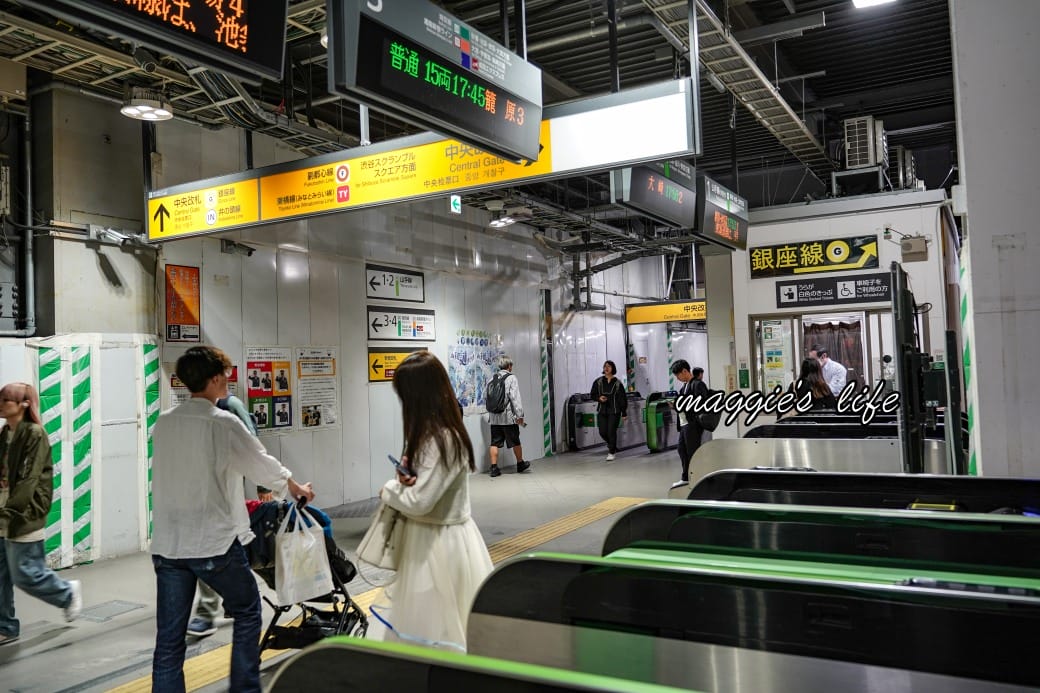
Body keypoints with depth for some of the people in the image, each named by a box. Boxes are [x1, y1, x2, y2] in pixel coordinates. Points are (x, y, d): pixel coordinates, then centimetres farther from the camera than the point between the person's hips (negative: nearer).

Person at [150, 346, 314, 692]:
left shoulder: (163, 423, 4)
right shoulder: (225, 423, -12)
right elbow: (263, 463, 0)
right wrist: (298, 489, 18)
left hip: (167, 545, 5)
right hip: (216, 542, -5)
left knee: (169, 638, 8)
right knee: (247, 612, 17)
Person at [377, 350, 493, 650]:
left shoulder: (439, 440, -23)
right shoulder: (443, 431, 6)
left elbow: (419, 502, -25)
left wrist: (389, 489, -7)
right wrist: (407, 477, -5)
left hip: (437, 543, -9)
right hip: (435, 536, 9)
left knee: (432, 629, 4)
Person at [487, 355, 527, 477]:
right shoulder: (511, 378, -7)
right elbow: (515, 398, -12)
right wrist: (520, 415, -8)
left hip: (494, 417, 4)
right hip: (508, 417, -4)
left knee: (495, 443, 5)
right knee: (515, 442, 11)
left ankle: (494, 468, 1)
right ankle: (520, 464, 25)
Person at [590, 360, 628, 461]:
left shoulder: (617, 383, -3)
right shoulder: (598, 382, 3)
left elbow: (623, 399, 0)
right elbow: (592, 395, 9)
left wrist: (624, 413, -1)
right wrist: (599, 398, -13)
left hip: (614, 411, -3)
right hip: (602, 411, 3)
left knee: (611, 431, -6)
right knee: (603, 432, 2)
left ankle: (611, 452, 10)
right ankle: (612, 445, 32)